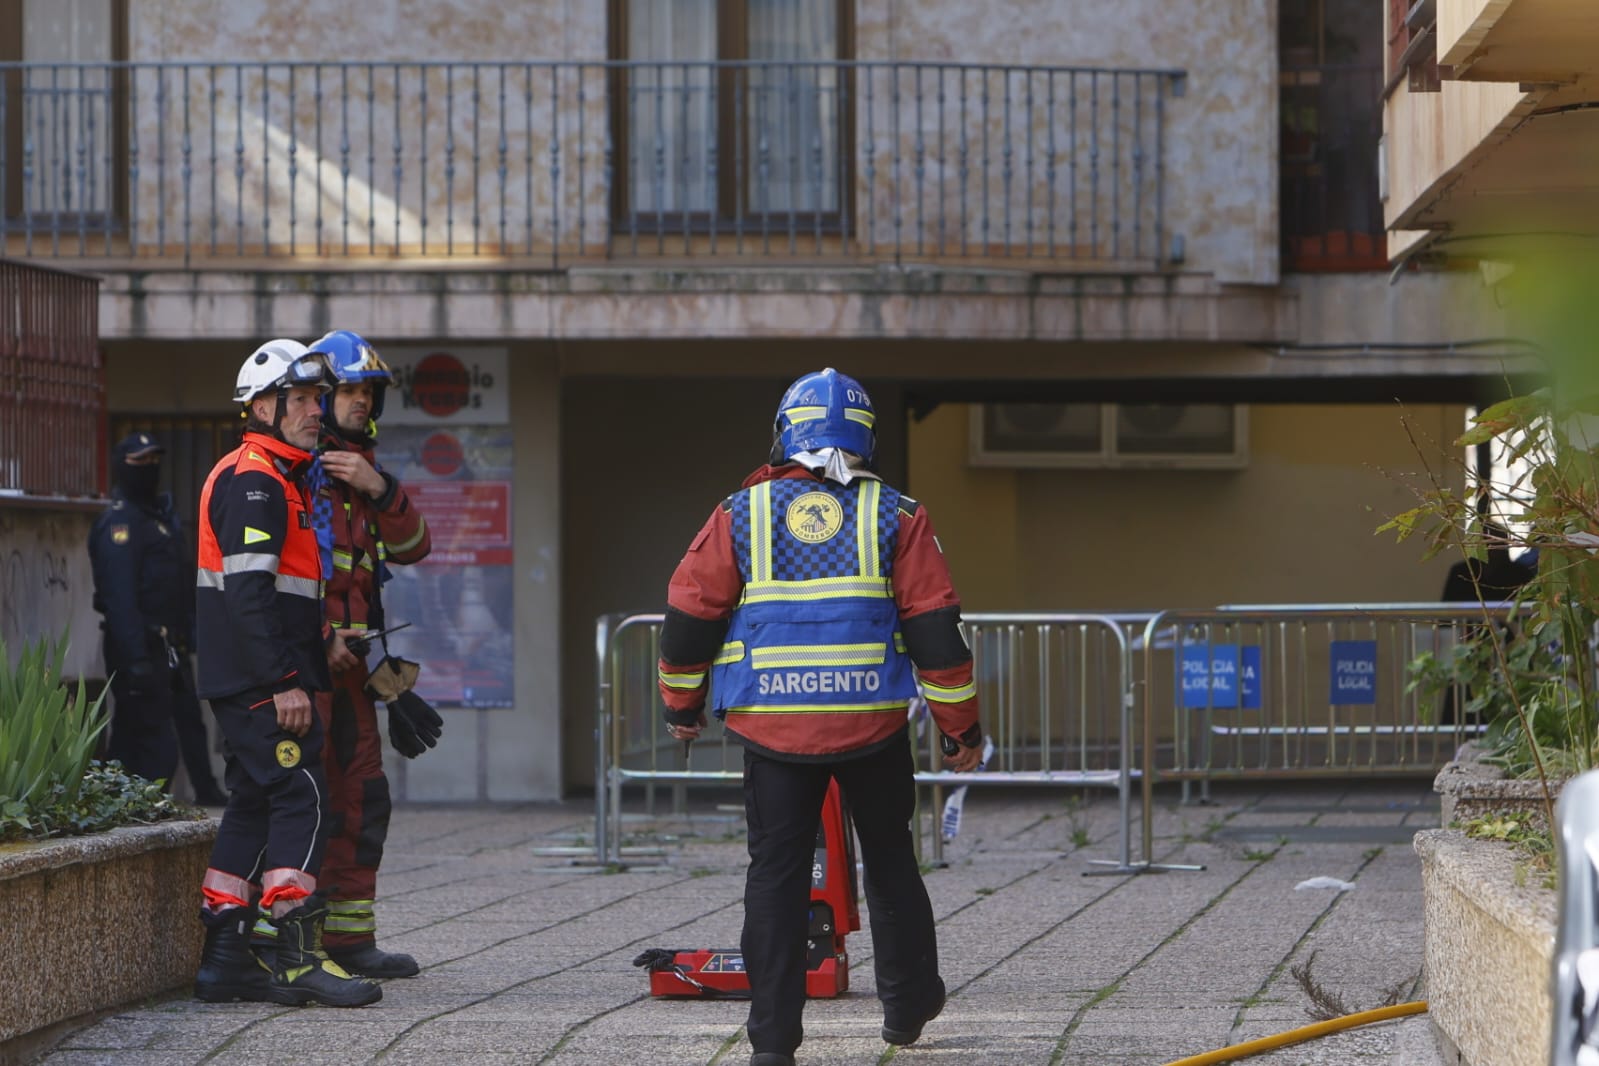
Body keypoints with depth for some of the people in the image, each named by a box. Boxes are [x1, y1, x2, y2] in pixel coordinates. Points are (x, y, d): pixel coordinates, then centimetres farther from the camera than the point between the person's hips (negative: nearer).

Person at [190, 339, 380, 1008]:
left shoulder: (281, 479, 21)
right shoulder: (252, 482, -13)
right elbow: (248, 590, -21)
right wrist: (285, 681, -24)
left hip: (252, 682, 11)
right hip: (258, 681, -11)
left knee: (255, 804, 11)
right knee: (301, 798, -13)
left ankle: (224, 960, 13)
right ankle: (298, 959, -16)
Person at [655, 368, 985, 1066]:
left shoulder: (741, 515, 3)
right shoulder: (896, 517, 2)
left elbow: (689, 615, 5)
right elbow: (935, 629, -1)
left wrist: (682, 706, 20)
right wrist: (962, 726, 7)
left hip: (771, 725, 0)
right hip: (872, 722, 0)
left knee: (776, 872, 4)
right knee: (889, 859, 18)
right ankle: (908, 1005, 28)